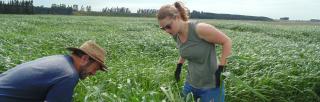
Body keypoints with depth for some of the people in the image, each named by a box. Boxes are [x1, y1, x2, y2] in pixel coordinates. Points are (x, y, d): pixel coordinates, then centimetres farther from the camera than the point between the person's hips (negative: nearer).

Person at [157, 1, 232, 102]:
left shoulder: (200, 29, -25)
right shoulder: (175, 35, -4)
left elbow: (227, 41, -15)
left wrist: (220, 69, -19)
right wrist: (179, 65, 10)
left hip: (211, 86, -6)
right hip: (191, 83, 6)